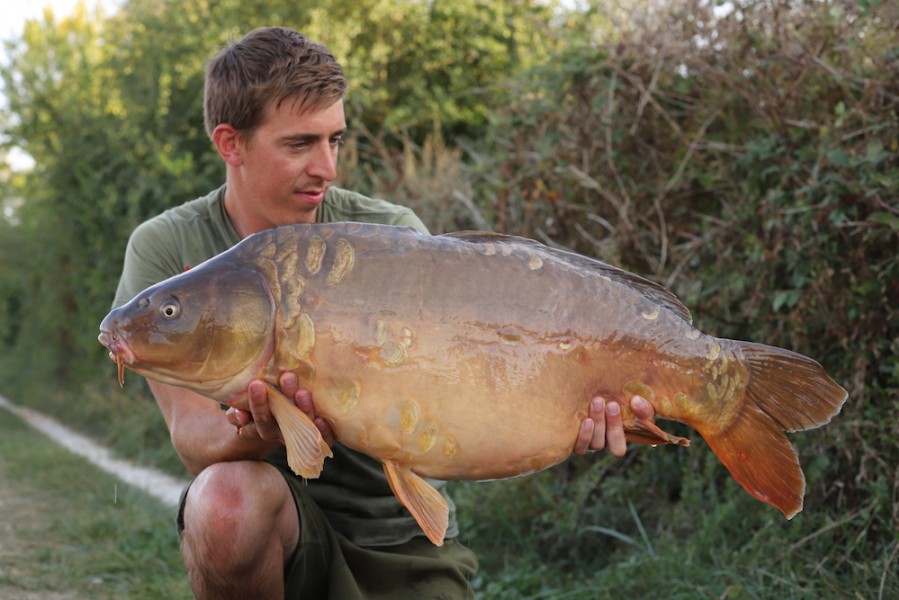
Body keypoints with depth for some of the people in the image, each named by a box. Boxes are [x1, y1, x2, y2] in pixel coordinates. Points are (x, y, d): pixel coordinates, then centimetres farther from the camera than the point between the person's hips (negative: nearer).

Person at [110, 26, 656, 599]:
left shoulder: (390, 237, -5)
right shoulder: (166, 251, -7)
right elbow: (193, 435, -14)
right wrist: (255, 437, -37)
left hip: (404, 544, 0)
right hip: (280, 529, 0)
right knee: (228, 494, -32)